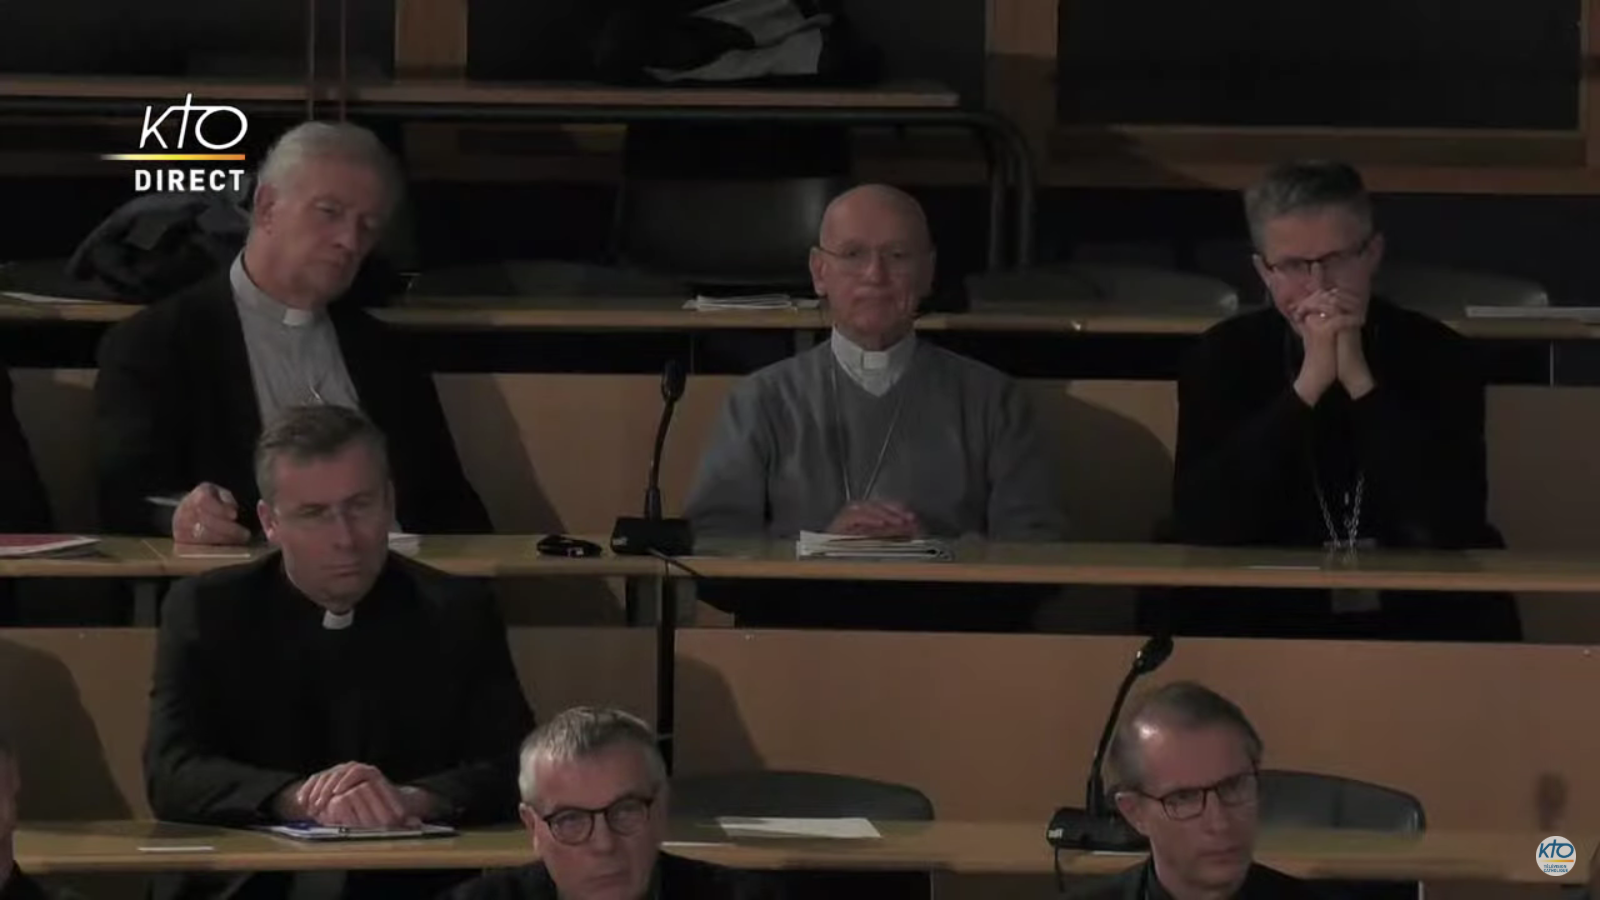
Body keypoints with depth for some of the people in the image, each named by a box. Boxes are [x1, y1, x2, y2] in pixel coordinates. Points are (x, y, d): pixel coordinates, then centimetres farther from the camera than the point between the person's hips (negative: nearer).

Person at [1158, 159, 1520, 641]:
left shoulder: (1437, 354, -4)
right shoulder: (1224, 357, -2)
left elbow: (1455, 527, -17)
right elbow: (1201, 526, -15)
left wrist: (1359, 379, -20)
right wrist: (1309, 384, -19)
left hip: (1418, 618, 0)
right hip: (1263, 620, 0)